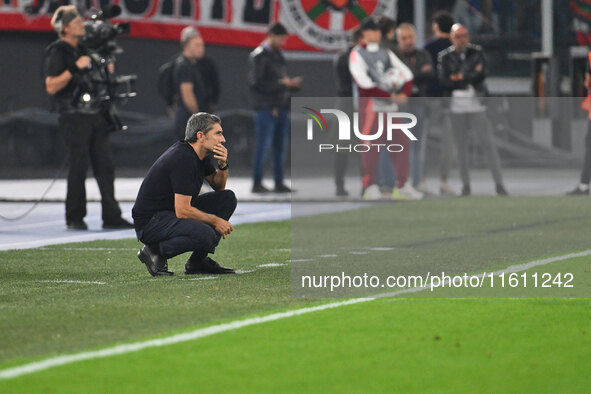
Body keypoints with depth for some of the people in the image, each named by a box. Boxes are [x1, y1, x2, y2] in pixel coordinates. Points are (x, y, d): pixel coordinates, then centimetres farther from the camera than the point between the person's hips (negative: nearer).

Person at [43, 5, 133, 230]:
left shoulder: (83, 50, 19)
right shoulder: (57, 53, -5)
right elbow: (51, 87, -15)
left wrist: (107, 70, 11)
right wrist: (74, 69, -22)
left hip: (95, 115, 8)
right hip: (74, 117, -8)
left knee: (105, 166, 4)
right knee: (78, 167, -5)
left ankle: (111, 216, 5)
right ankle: (75, 218, 4)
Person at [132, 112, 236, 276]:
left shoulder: (200, 155, 6)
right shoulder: (183, 159, -24)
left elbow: (218, 186, 21)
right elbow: (182, 211, -26)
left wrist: (223, 165, -1)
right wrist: (215, 220, -15)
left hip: (173, 212, 10)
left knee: (227, 198, 6)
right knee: (205, 234, -33)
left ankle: (197, 261, 6)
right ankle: (156, 251, -9)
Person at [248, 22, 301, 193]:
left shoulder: (278, 55, 18)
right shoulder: (258, 56, -8)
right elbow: (256, 83, -17)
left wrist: (293, 83, 2)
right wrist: (282, 83, -16)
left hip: (281, 108, 8)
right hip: (266, 108, -8)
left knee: (281, 147, 8)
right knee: (263, 146, -6)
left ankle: (279, 182, 13)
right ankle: (257, 183, -1)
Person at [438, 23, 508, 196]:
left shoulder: (477, 52, 4)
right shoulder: (445, 56, 4)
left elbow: (481, 75, -9)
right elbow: (444, 82, -7)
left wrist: (460, 77, -7)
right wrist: (470, 77, -9)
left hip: (477, 105, -1)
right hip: (457, 107, 1)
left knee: (489, 143, -4)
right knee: (461, 146, 4)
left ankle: (499, 184, -3)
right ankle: (465, 185, 12)